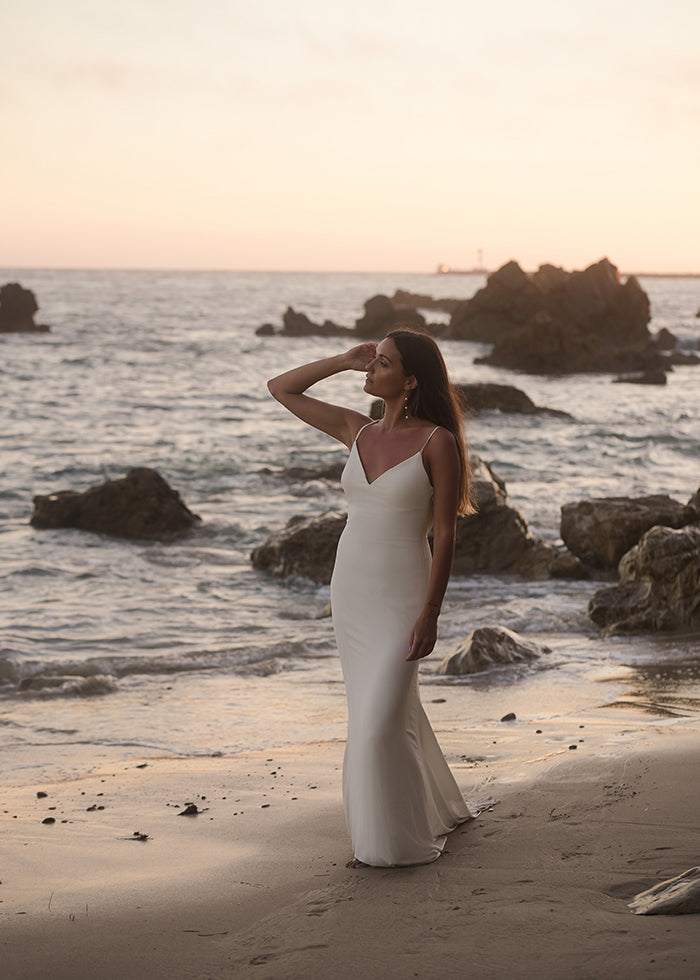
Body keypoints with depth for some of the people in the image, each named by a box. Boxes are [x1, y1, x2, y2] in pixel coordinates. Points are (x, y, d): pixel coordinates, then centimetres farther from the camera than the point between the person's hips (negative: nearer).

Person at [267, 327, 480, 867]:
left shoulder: (437, 442, -10)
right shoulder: (358, 431, 7)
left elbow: (445, 534, -12)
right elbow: (280, 388, 14)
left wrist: (430, 614, -16)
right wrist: (344, 360, 6)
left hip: (401, 596, -6)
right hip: (350, 591, 6)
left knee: (382, 723, -9)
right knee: (393, 714, 15)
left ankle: (404, 841, 8)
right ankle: (438, 811, 32)